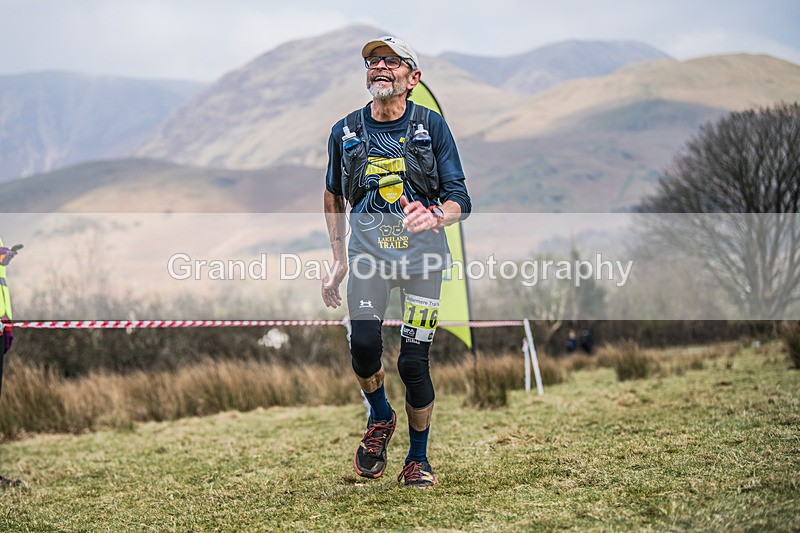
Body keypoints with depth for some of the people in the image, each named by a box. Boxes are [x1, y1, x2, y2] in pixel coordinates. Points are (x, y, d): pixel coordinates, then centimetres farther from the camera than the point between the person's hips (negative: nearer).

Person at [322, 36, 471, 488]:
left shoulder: (432, 126, 1)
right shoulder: (346, 131, 8)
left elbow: (461, 200, -2)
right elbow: (334, 197, 22)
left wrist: (436, 217, -25)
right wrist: (339, 261, 16)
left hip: (422, 250, -1)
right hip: (368, 247, 1)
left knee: (414, 362, -6)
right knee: (364, 342, -20)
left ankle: (418, 458, 16)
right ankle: (380, 419, 12)